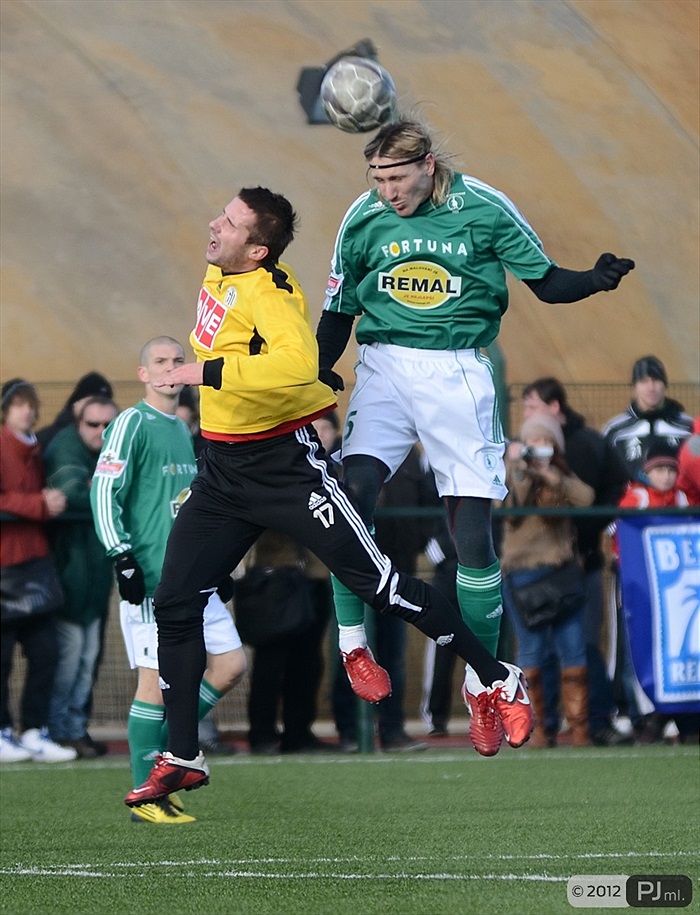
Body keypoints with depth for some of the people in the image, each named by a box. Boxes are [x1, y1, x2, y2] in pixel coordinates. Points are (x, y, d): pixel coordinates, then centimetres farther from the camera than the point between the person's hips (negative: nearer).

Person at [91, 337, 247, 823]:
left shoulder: (184, 431, 20)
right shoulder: (131, 424, -5)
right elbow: (103, 493, -12)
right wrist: (122, 556, -19)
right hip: (152, 579, -8)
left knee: (230, 666, 2)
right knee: (157, 679, -8)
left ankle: (164, 749, 15)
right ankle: (146, 796, -2)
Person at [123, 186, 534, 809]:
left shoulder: (270, 295, -22)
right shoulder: (217, 278, 6)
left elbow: (297, 364, -42)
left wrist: (206, 372, -36)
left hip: (286, 466, -9)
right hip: (223, 470, 9)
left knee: (374, 581, -8)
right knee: (174, 605, 2)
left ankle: (497, 682, 5)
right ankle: (182, 759, 11)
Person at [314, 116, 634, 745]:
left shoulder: (483, 208, -4)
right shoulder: (365, 217, 2)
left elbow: (546, 281, 3)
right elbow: (340, 306, 12)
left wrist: (597, 280, -16)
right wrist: (318, 371, -2)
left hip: (458, 373, -1)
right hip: (384, 365, 1)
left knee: (472, 526, -6)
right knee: (352, 487, -22)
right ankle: (352, 644, -7)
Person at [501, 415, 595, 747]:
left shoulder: (563, 476, 14)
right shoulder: (512, 475, 6)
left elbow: (586, 497, -5)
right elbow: (511, 507, -12)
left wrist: (550, 476, -14)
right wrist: (519, 471, -18)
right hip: (523, 570, -3)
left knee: (573, 648, -4)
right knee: (532, 648, -5)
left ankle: (579, 727, -1)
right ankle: (536, 728, 0)